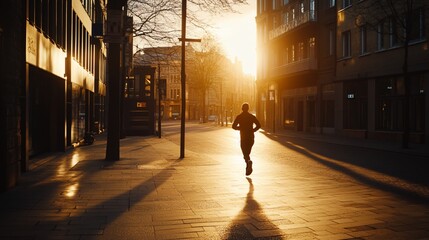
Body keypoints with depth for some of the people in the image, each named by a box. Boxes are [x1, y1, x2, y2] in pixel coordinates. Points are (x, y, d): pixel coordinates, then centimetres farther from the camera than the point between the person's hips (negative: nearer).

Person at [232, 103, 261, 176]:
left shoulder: (239, 117, 0)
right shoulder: (252, 116, 3)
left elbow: (234, 126, -5)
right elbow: (258, 125, -6)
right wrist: (252, 130, 7)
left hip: (243, 138, -3)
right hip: (251, 138, 3)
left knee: (245, 154, -4)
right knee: (247, 153, 18)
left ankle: (249, 162, -34)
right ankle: (248, 168, 19)